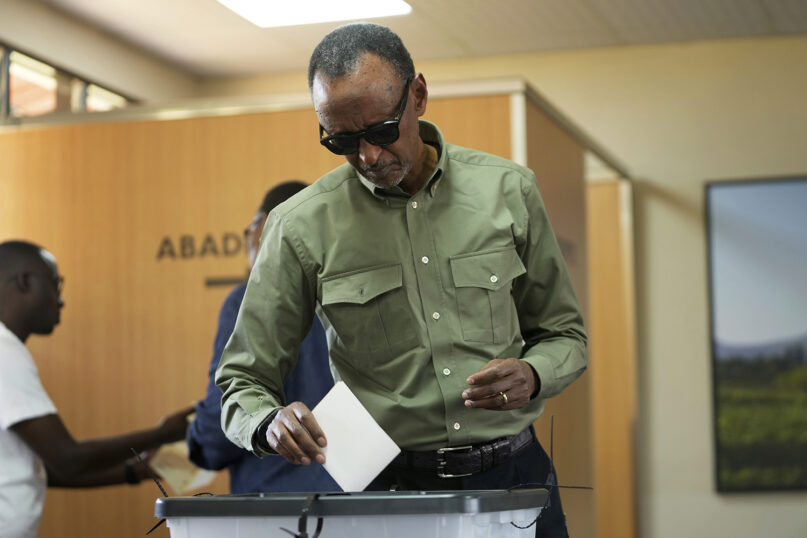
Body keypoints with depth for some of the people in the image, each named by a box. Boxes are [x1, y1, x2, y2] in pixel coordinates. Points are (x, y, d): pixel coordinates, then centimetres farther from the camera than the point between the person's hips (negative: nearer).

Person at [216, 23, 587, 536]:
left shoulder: (508, 190, 5)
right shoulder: (302, 227, 0)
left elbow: (564, 334, 14)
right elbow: (243, 383, 5)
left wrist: (532, 376, -8)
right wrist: (270, 423, -18)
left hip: (514, 478, 0)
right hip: (386, 489, 0)